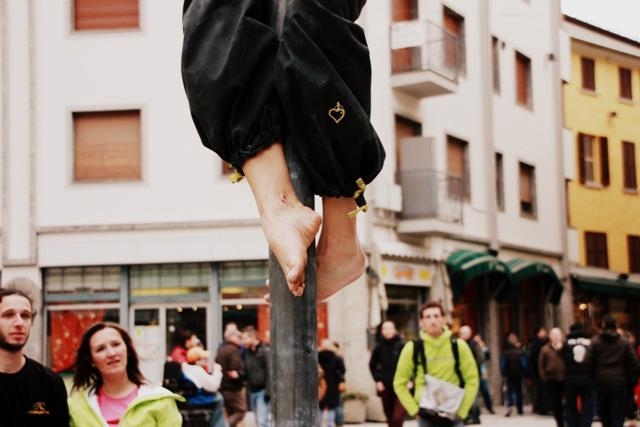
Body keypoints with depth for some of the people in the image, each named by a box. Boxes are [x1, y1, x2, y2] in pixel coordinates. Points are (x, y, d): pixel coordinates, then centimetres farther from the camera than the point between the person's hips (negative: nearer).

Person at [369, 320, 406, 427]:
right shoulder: (379, 348, 0)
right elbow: (372, 365, 14)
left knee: (398, 417, -14)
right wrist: (378, 380, 4)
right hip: (385, 388, 3)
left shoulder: (402, 346, -8)